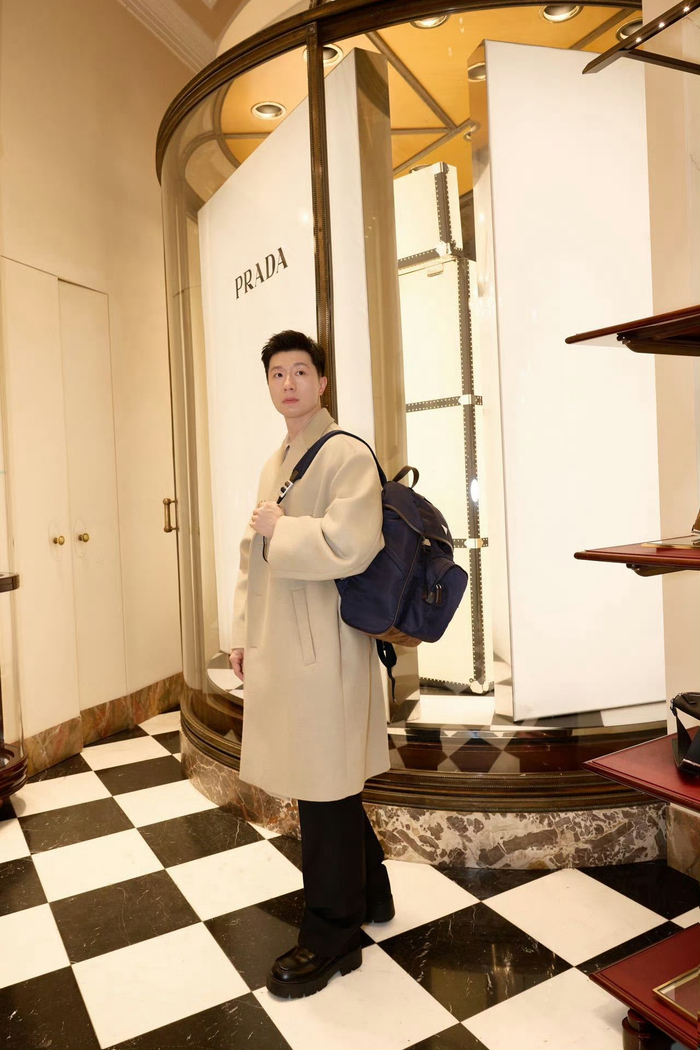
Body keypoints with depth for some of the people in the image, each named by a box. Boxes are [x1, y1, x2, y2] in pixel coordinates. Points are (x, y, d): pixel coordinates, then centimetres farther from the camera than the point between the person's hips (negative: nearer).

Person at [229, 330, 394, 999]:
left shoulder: (347, 455, -11)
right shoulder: (274, 462, 16)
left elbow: (348, 545, -26)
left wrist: (278, 528, -12)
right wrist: (244, 633, 16)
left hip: (322, 649, -8)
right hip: (277, 647, 9)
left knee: (324, 790, 3)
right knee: (325, 785, 19)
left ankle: (331, 937, 23)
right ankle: (368, 895, 40)